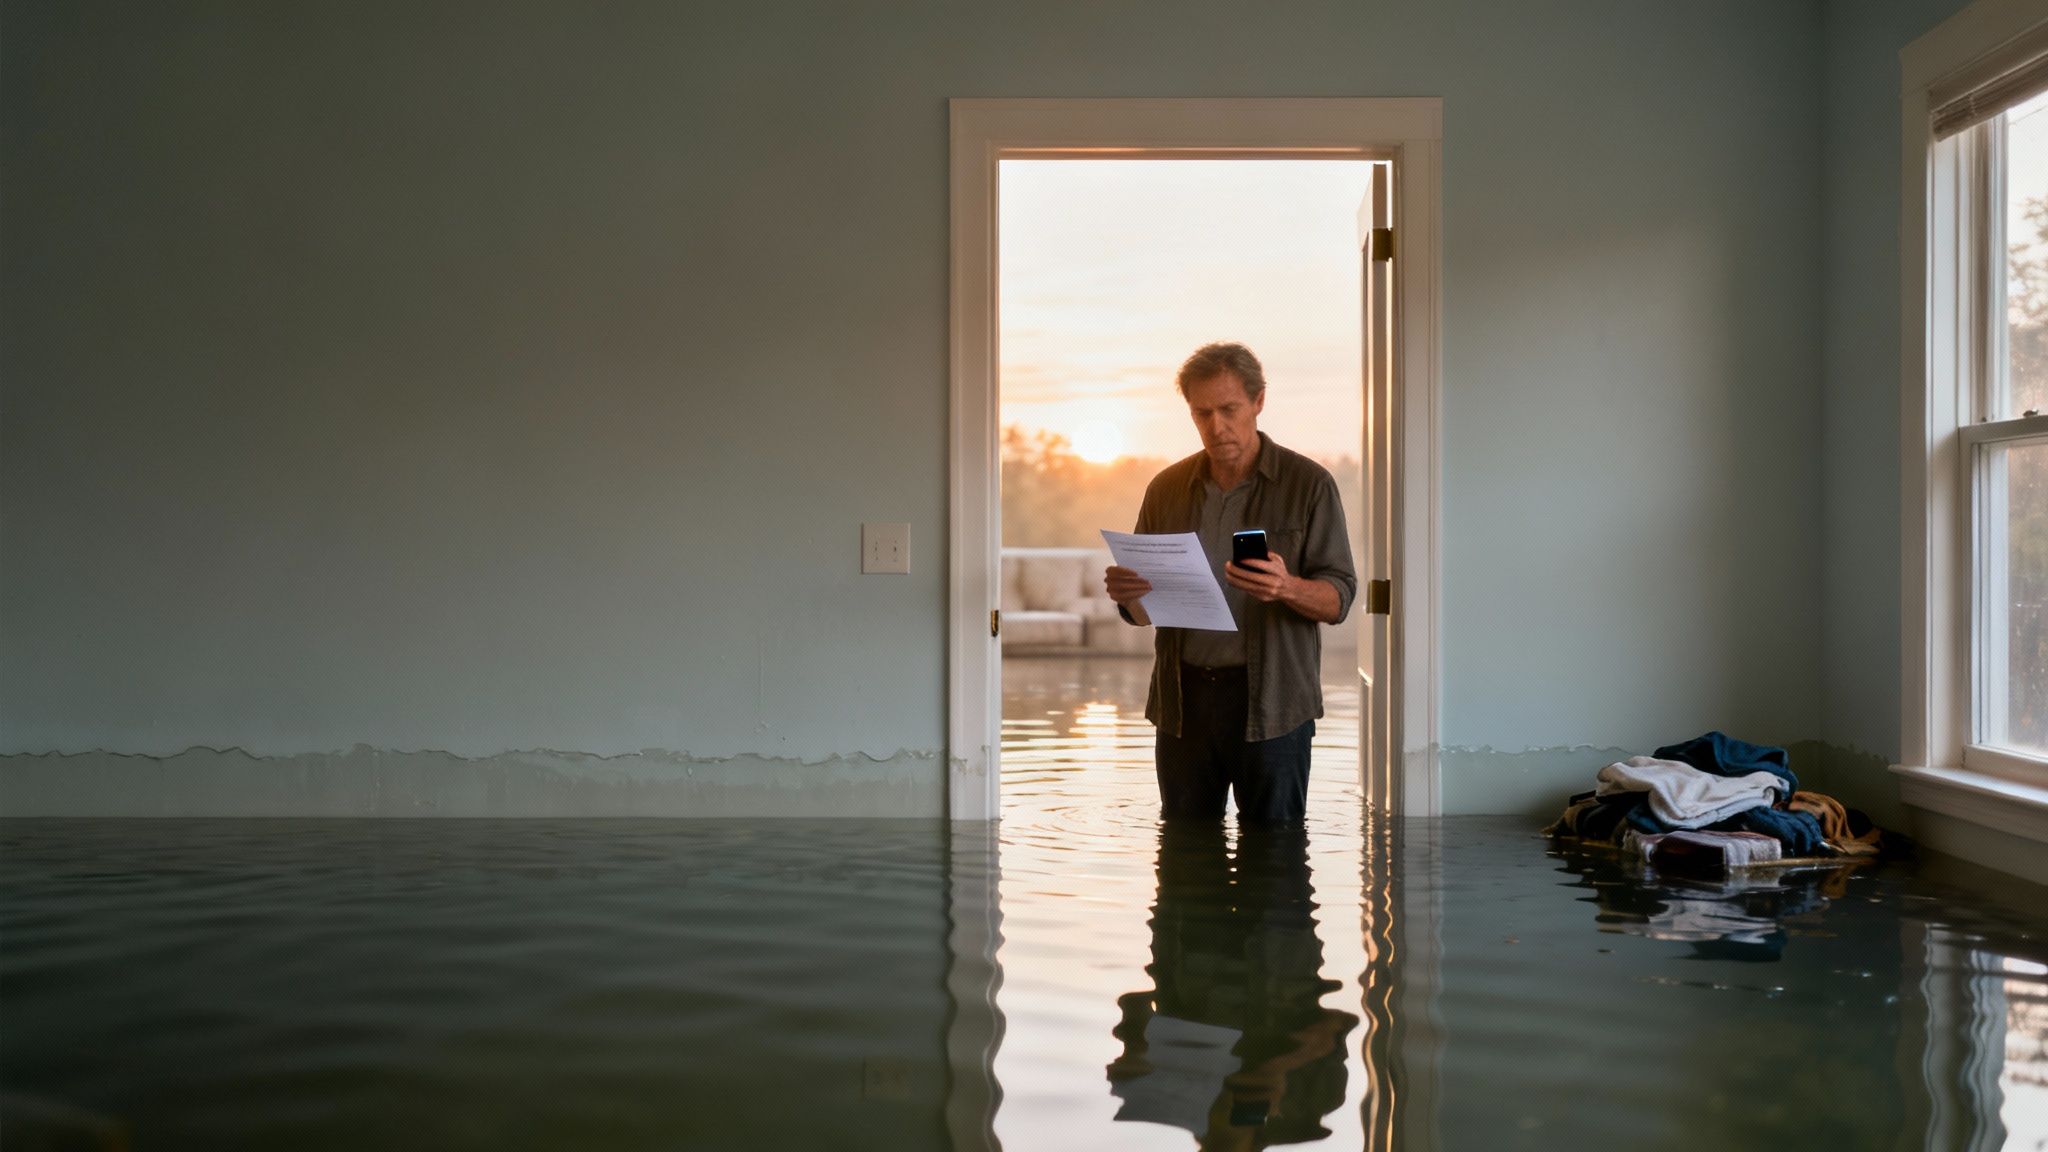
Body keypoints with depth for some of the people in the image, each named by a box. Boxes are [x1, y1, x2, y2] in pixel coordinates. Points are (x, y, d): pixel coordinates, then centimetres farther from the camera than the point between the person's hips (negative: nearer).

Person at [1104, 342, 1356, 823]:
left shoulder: (1309, 484, 1)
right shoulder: (1166, 489, 11)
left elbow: (1339, 598, -4)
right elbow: (1143, 611, 14)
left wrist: (1287, 588, -25)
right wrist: (1126, 593, -10)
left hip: (1271, 699, -3)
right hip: (1183, 699, 3)